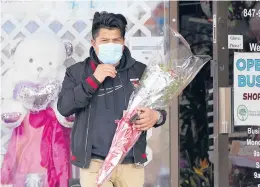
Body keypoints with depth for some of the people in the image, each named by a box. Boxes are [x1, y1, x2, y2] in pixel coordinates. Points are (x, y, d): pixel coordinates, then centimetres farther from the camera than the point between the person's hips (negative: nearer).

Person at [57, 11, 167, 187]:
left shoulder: (141, 71, 8)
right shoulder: (77, 72, 5)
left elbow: (160, 109, 12)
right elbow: (64, 108, -5)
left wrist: (156, 117, -13)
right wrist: (93, 80, -13)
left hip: (132, 163, 2)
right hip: (94, 163, -2)